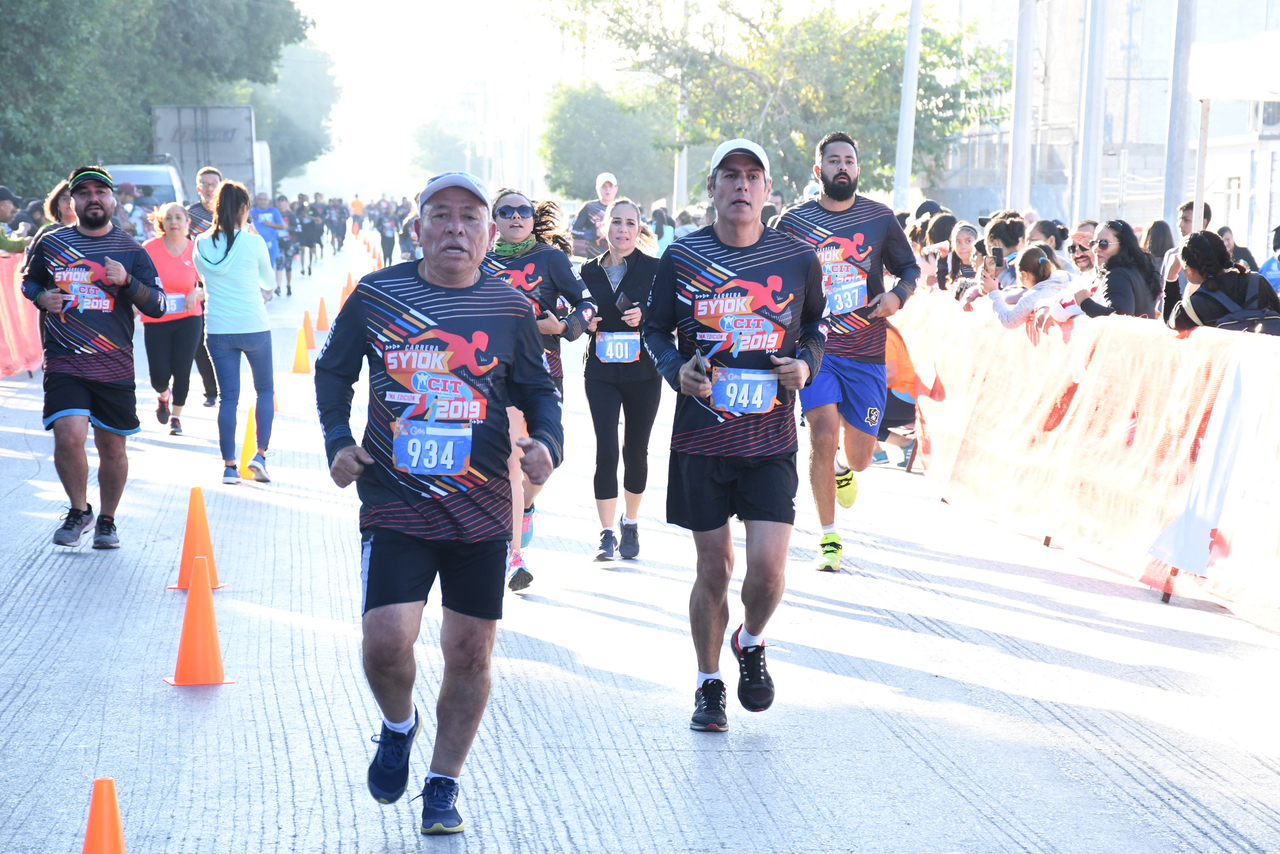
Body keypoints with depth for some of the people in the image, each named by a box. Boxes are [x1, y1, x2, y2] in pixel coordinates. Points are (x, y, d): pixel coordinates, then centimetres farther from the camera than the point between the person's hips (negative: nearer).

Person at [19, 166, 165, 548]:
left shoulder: (130, 250, 5)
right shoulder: (51, 243, 6)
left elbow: (158, 305, 3)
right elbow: (28, 280, 22)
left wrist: (126, 281, -14)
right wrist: (41, 297, -1)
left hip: (115, 365, 1)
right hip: (64, 362, -1)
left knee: (112, 446, 7)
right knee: (69, 437, -18)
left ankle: (107, 520, 30)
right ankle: (78, 510, 8)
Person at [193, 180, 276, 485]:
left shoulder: (202, 245, 0)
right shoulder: (253, 242, -9)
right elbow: (269, 281, 6)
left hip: (218, 330, 2)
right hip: (254, 328, -2)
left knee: (228, 396, 8)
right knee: (265, 389, 16)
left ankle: (229, 466, 7)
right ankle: (260, 454, 5)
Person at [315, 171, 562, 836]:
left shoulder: (511, 309, 2)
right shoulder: (375, 295, 1)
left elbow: (539, 392, 12)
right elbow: (333, 370, 14)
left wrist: (547, 443, -8)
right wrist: (337, 441, 0)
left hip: (482, 511, 1)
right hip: (395, 505, -1)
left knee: (470, 652, 6)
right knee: (386, 642, -14)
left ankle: (443, 783, 26)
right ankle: (399, 725, 20)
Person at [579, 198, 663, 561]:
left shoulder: (654, 269, -2)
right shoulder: (590, 271, 7)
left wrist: (645, 316, -20)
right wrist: (584, 322, -5)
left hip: (643, 374, -1)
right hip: (601, 374, 1)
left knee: (636, 450, 7)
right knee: (606, 451, -9)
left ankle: (630, 523, 29)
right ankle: (608, 533, -1)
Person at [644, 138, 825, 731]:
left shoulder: (798, 260, 1)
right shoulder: (681, 258, 0)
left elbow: (815, 324, 16)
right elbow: (654, 328, 11)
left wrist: (807, 364, -4)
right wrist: (675, 369, -9)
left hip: (771, 439, 0)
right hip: (701, 436, 0)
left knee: (768, 567, -9)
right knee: (714, 568, 6)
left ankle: (751, 644, 24)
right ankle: (709, 685, 24)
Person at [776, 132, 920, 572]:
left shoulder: (880, 218, 4)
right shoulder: (794, 222, 2)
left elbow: (909, 267, 14)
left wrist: (897, 295, -7)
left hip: (866, 353, 1)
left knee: (860, 456, 5)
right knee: (823, 436, -18)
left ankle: (841, 467, 45)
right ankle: (828, 538, -4)